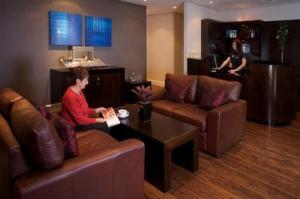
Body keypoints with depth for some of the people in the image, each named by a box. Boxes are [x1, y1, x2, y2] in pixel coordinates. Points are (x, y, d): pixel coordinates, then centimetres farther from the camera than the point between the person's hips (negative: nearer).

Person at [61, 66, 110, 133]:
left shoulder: (79, 91, 4)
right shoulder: (70, 96, -26)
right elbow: (80, 120, -25)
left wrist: (95, 110, 0)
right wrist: (96, 120, -18)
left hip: (82, 120, 9)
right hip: (75, 125, -9)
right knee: (105, 126, -13)